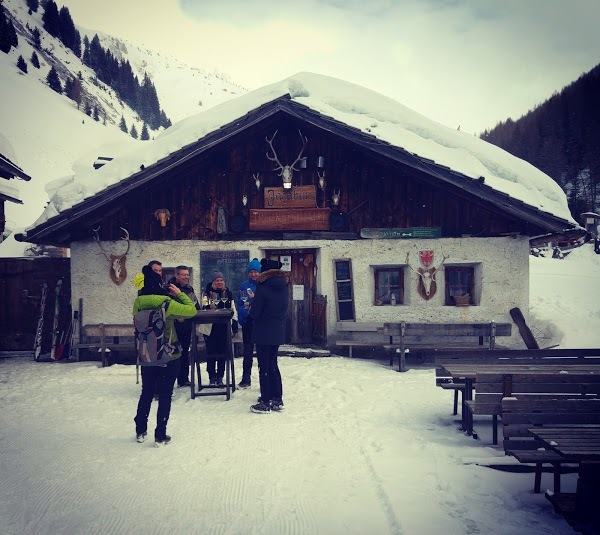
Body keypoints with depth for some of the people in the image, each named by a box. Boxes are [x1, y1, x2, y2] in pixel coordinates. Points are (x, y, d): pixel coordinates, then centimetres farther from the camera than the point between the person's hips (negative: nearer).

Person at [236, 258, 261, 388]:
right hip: (247, 322, 3)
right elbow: (239, 304, 4)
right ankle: (246, 379, 21)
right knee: (247, 351, 12)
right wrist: (244, 311, -14)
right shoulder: (244, 286, 5)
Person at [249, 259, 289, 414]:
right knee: (273, 365, 16)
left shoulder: (263, 288, -17)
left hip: (263, 332, -6)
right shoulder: (284, 288, 4)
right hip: (278, 332, 7)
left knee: (264, 367, 1)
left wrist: (251, 307, 5)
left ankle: (265, 403, 5)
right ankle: (277, 400, 20)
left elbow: (254, 313, -15)